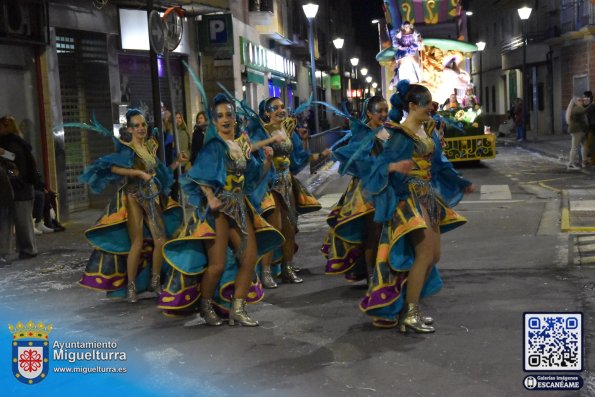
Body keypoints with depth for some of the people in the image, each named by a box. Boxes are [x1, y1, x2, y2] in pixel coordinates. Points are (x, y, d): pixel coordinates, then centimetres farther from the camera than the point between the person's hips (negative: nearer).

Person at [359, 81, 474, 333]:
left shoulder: (429, 130, 12)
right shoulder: (401, 134, -12)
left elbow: (439, 163, 21)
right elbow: (382, 162, -19)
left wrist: (461, 184, 26)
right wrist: (394, 167, -40)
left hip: (428, 196, 9)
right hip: (409, 197, -9)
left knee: (434, 255, 9)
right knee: (425, 254, -14)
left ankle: (409, 307, 17)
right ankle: (409, 314, -5)